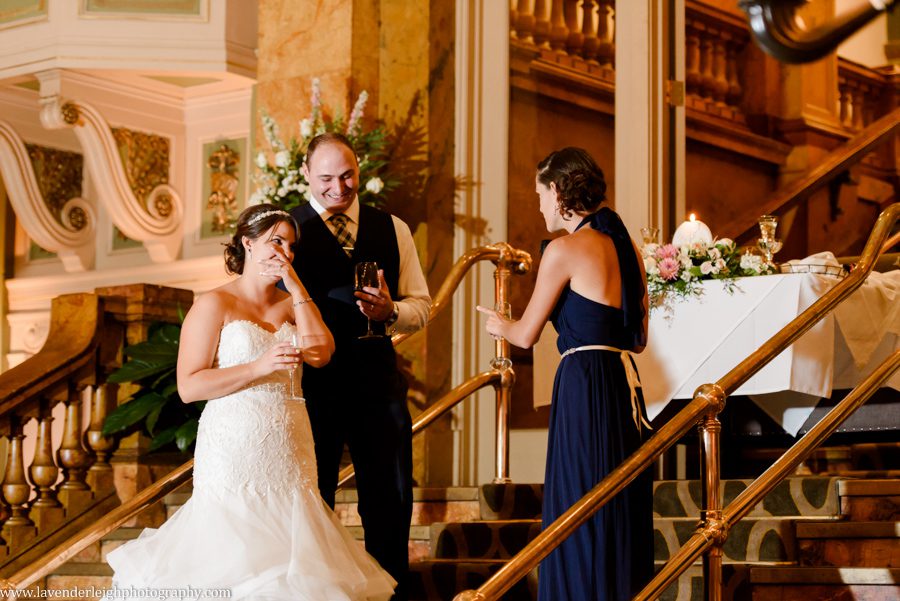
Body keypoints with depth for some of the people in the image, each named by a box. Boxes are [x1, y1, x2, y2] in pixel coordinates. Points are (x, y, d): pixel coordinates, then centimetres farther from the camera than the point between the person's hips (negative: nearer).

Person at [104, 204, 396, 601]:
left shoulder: (291, 303, 13)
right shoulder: (215, 305, -4)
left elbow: (322, 353, -6)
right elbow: (189, 386, -11)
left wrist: (296, 286, -4)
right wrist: (260, 367, -20)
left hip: (289, 453, 5)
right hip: (236, 452, -5)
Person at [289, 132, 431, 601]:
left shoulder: (392, 229, 10)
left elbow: (421, 304, 11)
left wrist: (391, 311, -10)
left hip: (377, 382, 3)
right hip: (311, 382, -3)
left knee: (392, 502, 9)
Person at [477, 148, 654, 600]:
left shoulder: (566, 249, -8)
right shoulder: (626, 248, 13)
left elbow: (526, 336, -2)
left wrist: (499, 324, 20)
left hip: (585, 387, -8)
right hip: (626, 382, 8)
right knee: (622, 515, 13)